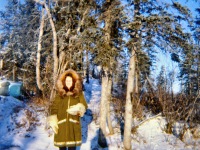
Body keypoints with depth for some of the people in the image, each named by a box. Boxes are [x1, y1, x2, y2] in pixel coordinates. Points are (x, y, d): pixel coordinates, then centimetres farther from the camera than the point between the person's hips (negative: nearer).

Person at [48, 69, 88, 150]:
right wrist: (53, 121, -5)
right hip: (61, 124, 1)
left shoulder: (78, 93, 7)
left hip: (73, 124, 0)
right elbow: (53, 108, 4)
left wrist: (78, 108, -21)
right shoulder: (59, 94, 7)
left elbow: (84, 105, 0)